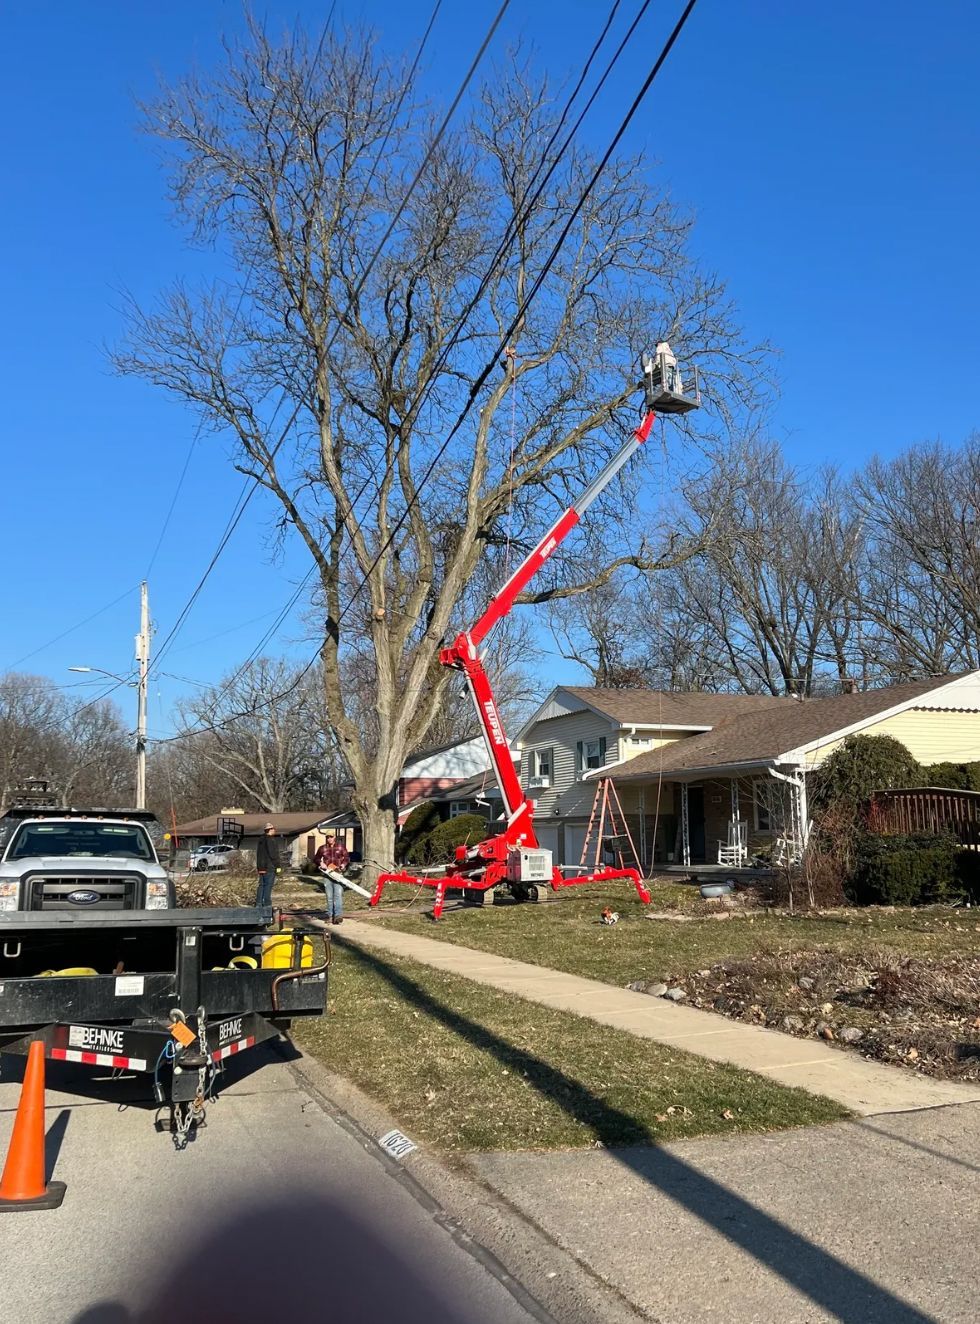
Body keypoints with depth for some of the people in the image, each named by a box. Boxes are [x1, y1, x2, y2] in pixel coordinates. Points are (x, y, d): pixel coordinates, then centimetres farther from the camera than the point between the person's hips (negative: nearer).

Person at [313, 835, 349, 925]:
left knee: (338, 895, -13)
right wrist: (321, 863, -2)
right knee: (329, 897, 6)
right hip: (327, 875, 2)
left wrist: (343, 864, -12)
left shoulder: (341, 846, 5)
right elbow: (316, 859, 18)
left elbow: (347, 858, 7)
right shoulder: (322, 848, 8)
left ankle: (338, 916, -21)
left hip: (338, 874, -2)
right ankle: (331, 916, 11)